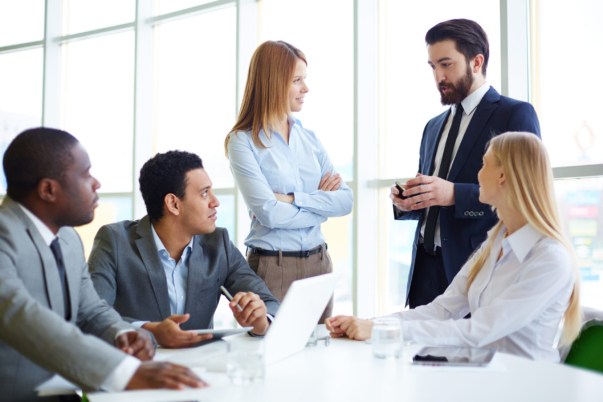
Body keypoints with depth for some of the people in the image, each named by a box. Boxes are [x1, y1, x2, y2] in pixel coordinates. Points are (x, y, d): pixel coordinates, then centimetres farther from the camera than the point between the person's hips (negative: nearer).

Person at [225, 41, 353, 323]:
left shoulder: (308, 138, 10)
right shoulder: (242, 141, -6)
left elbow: (345, 201, 2)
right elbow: (269, 214, -16)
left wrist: (294, 199, -11)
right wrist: (321, 203, -4)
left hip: (318, 263, 5)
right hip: (272, 267, -5)